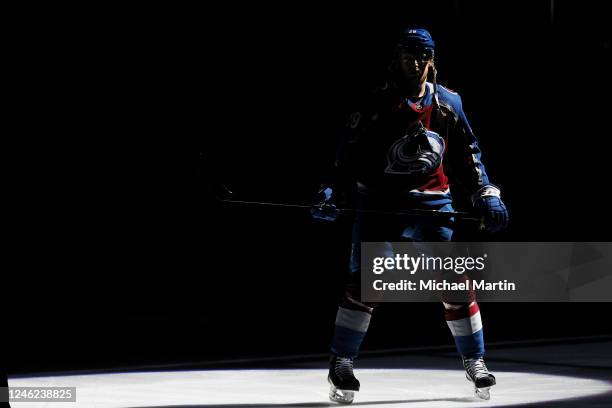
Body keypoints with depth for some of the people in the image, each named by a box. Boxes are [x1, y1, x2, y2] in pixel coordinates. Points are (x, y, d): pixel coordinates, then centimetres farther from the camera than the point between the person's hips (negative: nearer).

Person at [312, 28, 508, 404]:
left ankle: (475, 362, 12)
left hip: (432, 200, 2)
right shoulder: (377, 104, -3)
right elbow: (351, 152, -3)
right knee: (364, 280, -13)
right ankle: (342, 365, -7)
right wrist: (333, 192, -15)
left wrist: (486, 194, 5)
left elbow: (467, 154, 13)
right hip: (380, 200, -2)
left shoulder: (448, 104, 5)